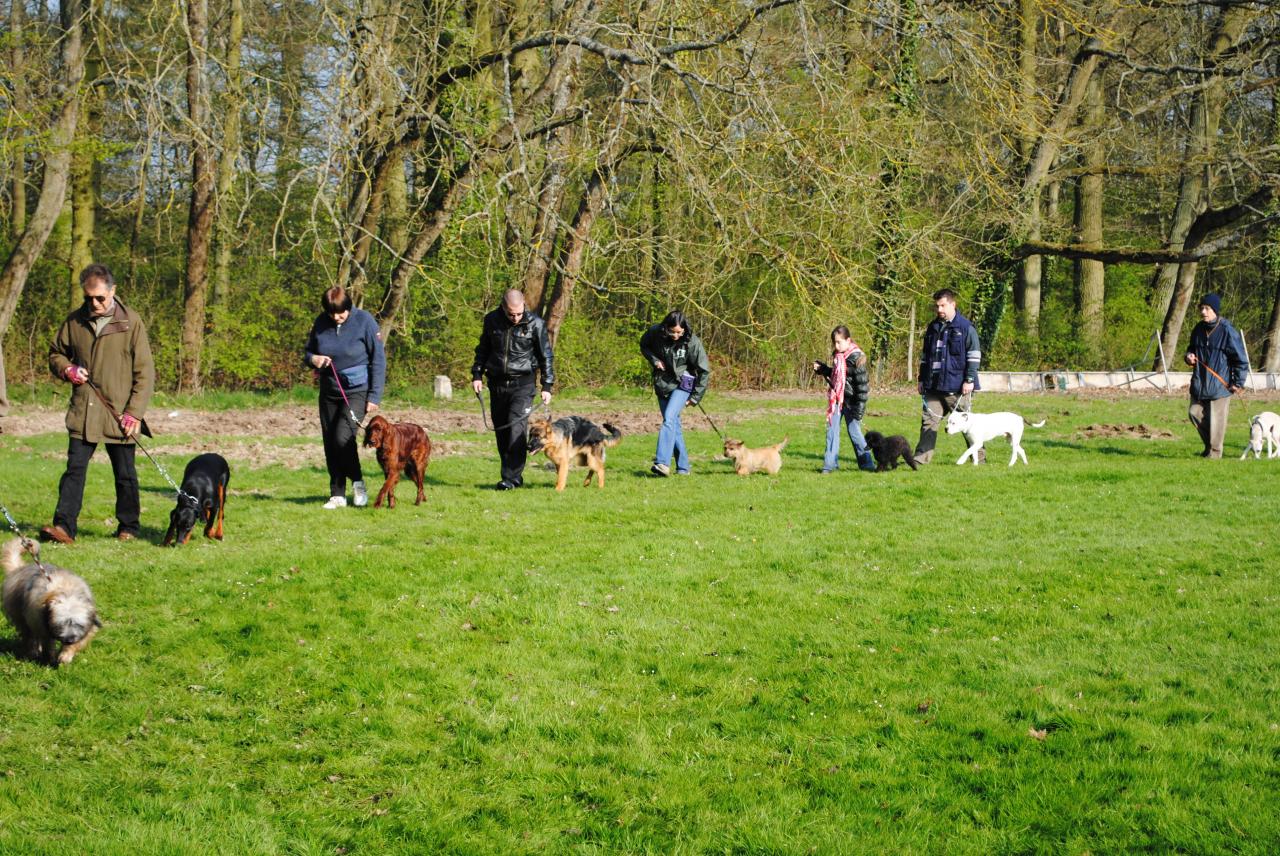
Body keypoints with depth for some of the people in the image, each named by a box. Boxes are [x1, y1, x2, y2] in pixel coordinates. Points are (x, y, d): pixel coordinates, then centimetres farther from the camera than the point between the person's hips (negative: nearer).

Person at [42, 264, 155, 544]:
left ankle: (128, 527, 20)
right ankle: (64, 526, -7)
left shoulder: (131, 322, -4)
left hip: (118, 414, -2)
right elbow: (55, 353, 21)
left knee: (125, 474, 8)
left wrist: (135, 412, -10)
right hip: (82, 413, 2)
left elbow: (145, 373, -3)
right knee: (75, 469, -4)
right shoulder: (74, 321, 6)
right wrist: (66, 369, -3)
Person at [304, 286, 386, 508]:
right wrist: (313, 359, -11)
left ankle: (358, 483, 1)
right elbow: (307, 352, 14)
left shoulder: (364, 321, -12)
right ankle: (337, 495, 16)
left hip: (358, 391, -5)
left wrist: (375, 396, -13)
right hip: (329, 392, 5)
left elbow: (379, 360, -9)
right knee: (330, 442, 5)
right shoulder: (321, 323, 0)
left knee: (343, 437, -21)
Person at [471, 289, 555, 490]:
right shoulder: (491, 320, 1)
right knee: (500, 429, 5)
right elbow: (483, 349, 15)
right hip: (497, 383, 4)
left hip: (523, 383, -4)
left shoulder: (535, 323, -7)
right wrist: (477, 374, 8)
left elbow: (546, 356, 0)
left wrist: (547, 386, -2)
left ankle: (511, 477, -18)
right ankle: (514, 476, 16)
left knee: (517, 426, -17)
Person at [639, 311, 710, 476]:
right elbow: (644, 345, 13)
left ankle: (663, 463, -34)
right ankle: (683, 467, 15)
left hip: (682, 385, -4)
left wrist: (696, 396, -8)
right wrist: (654, 360, -7)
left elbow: (704, 371, -9)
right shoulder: (655, 333, -10)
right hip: (662, 384, 5)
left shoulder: (692, 343, -18)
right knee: (674, 425, 7)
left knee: (669, 419, -24)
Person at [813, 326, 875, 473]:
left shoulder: (856, 358, -15)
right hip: (836, 399, 7)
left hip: (850, 401, -7)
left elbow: (862, 384, -16)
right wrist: (822, 369, 9)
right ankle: (830, 464, 9)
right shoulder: (837, 356, 8)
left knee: (854, 431, 0)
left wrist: (859, 407, -19)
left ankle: (867, 463, 12)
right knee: (832, 429, 4)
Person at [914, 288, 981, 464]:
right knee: (928, 421, -1)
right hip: (933, 385, 5)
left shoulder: (966, 327, -5)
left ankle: (979, 457, 15)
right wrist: (922, 380, 16)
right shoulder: (932, 328, 14)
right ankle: (921, 458, -2)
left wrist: (969, 380, -13)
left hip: (956, 386, -5)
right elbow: (925, 356, 21)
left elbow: (974, 355, -7)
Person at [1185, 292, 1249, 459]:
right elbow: (1192, 348, 25)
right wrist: (1189, 356, 1)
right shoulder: (1198, 329, 6)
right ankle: (1208, 444, 29)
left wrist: (1238, 383, -10)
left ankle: (1214, 452, 13)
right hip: (1199, 383, 6)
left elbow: (1241, 359, -9)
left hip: (1219, 384, -6)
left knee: (1216, 420, -1)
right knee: (1194, 413, 9)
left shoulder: (1228, 332, -14)